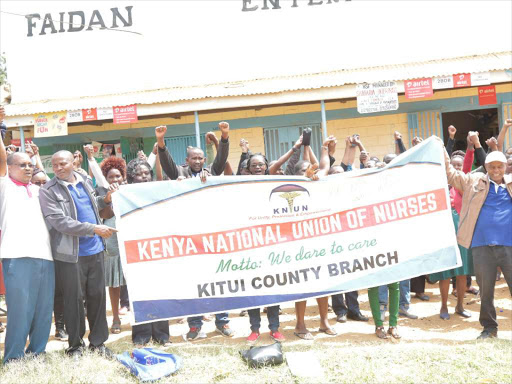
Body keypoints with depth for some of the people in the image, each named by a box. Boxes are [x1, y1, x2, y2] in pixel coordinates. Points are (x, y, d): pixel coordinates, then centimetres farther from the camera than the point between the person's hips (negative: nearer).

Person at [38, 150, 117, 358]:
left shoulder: (86, 181, 9)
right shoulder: (48, 191, -10)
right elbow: (60, 222, -19)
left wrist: (106, 199, 5)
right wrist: (95, 229, -23)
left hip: (95, 250, 5)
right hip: (70, 253, -5)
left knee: (97, 296, 9)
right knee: (75, 299, 3)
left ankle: (98, 342, 21)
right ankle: (75, 346, 17)